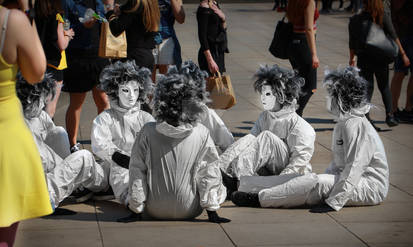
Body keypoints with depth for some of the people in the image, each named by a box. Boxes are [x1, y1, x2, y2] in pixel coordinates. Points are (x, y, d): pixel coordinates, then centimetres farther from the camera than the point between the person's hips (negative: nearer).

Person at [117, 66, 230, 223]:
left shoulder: (148, 132, -13)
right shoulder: (202, 133, -12)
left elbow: (137, 170, -8)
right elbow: (208, 172, -8)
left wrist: (136, 209, -1)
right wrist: (212, 211, -1)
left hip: (155, 210, 0)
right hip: (189, 211, 0)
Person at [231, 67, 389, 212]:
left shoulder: (355, 124, -18)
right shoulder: (344, 123, 16)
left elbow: (354, 167, -24)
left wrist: (334, 202, -28)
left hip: (370, 187, -9)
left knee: (318, 183, -25)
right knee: (310, 178, -1)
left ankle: (259, 198, -24)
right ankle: (241, 184, -4)